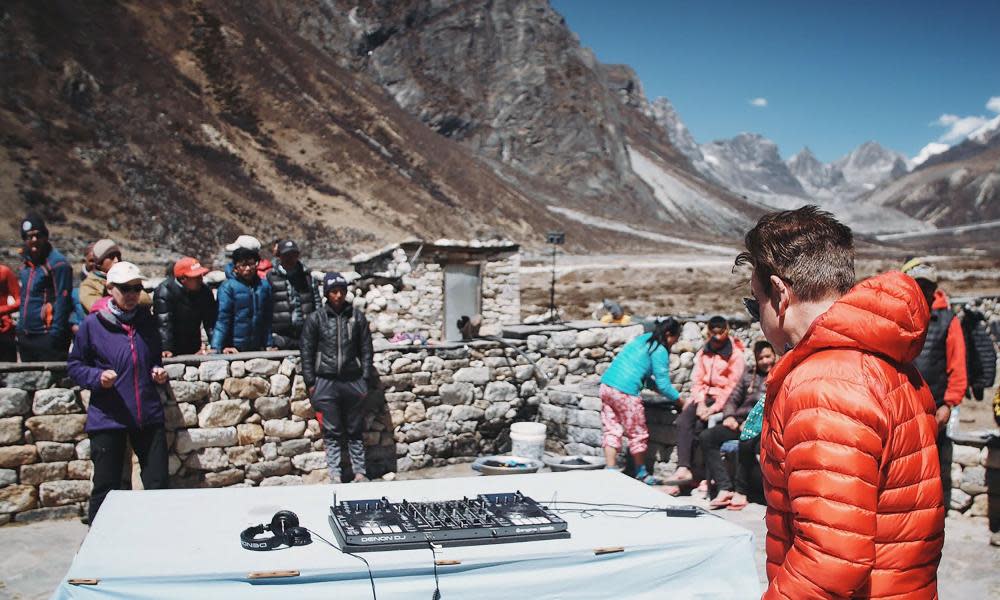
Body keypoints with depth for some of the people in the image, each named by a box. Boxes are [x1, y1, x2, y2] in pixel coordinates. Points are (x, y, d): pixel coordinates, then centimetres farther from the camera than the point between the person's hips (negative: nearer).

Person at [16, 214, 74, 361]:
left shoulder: (57, 263, -10)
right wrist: (20, 328, 16)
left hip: (47, 337, -8)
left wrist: (55, 335, -19)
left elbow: (62, 301, -15)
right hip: (25, 337, 8)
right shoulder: (26, 264, 15)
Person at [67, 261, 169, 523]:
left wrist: (158, 372, 2)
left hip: (149, 415, 3)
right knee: (106, 488, 3)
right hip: (108, 417, -3)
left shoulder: (147, 321, 8)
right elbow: (75, 365, 3)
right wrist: (97, 377, -14)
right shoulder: (92, 324, -3)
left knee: (158, 483, 7)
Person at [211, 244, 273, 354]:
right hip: (234, 349, -4)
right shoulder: (228, 287, -7)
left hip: (257, 348, 4)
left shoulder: (264, 285, 6)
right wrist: (216, 347, -17)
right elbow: (222, 319, -11)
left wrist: (268, 344, 8)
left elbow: (267, 318, 10)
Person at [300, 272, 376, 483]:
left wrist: (366, 380, 2)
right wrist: (310, 383, -1)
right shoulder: (315, 319, 2)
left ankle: (360, 472, 16)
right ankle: (335, 475, 9)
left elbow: (366, 350, 7)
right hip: (326, 383, -1)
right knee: (332, 433, 4)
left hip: (353, 382, 1)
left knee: (356, 431, 8)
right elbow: (307, 352, 4)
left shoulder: (357, 317, 5)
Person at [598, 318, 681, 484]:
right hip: (625, 392, -7)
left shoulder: (643, 339, 17)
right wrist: (680, 400, 7)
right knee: (637, 434, 10)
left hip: (606, 385, 8)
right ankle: (641, 474, 24)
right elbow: (663, 384, -5)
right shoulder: (660, 351, -7)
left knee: (611, 431, 10)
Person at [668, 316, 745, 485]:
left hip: (722, 398, -5)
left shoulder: (735, 355, -2)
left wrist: (714, 407, -16)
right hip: (703, 396, 5)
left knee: (700, 425, -28)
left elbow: (732, 386, -9)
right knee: (683, 421, -22)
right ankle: (683, 468, -30)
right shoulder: (703, 352, 16)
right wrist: (700, 402, -7)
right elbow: (697, 379, 9)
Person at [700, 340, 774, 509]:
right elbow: (733, 398, 23)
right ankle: (724, 488, -26)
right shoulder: (749, 372, 24)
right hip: (740, 422, 6)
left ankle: (742, 492, -25)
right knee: (706, 437, -19)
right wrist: (729, 416, 2)